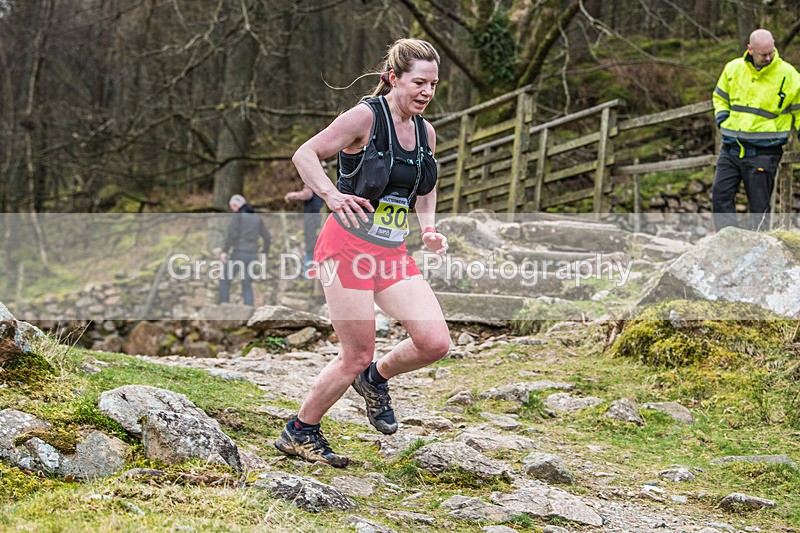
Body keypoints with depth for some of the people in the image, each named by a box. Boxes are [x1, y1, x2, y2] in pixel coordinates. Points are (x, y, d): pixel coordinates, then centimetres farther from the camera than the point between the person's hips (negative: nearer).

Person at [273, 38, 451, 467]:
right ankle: (299, 433, 16)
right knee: (356, 357, -5)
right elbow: (305, 154, -10)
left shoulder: (425, 132, 10)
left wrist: (428, 228, 9)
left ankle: (377, 378, 23)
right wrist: (331, 195, -26)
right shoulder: (366, 117, -10)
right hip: (349, 248, -7)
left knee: (435, 343, -8)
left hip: (393, 255, 7)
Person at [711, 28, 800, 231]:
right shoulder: (733, 68, 5)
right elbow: (719, 97, 21)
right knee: (721, 195, -2)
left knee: (759, 204, 0)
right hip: (731, 148, 4)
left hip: (763, 152, -4)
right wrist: (723, 119, 7)